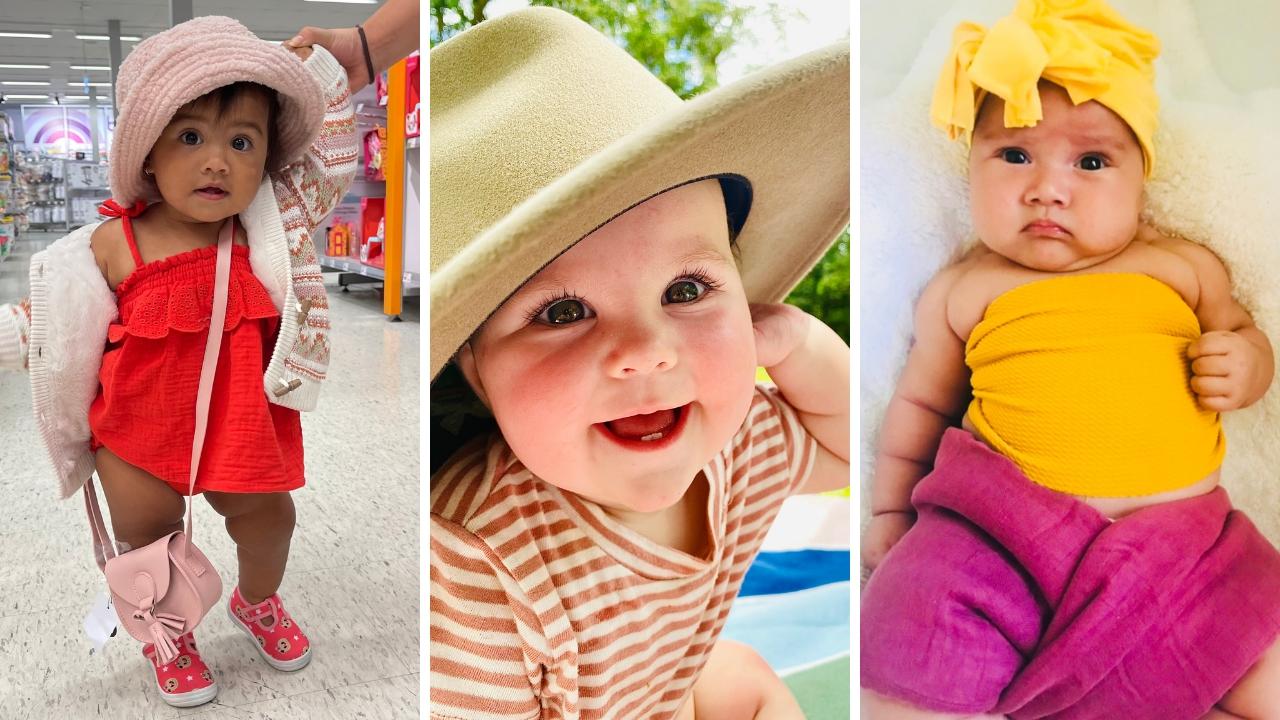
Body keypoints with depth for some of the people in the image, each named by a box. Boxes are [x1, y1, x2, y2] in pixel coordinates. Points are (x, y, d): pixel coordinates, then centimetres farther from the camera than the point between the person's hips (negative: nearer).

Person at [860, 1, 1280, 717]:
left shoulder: (1184, 266, 12)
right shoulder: (962, 290, 10)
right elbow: (920, 403, 19)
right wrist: (890, 513, 17)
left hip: (1180, 535, 3)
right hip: (996, 536, -2)